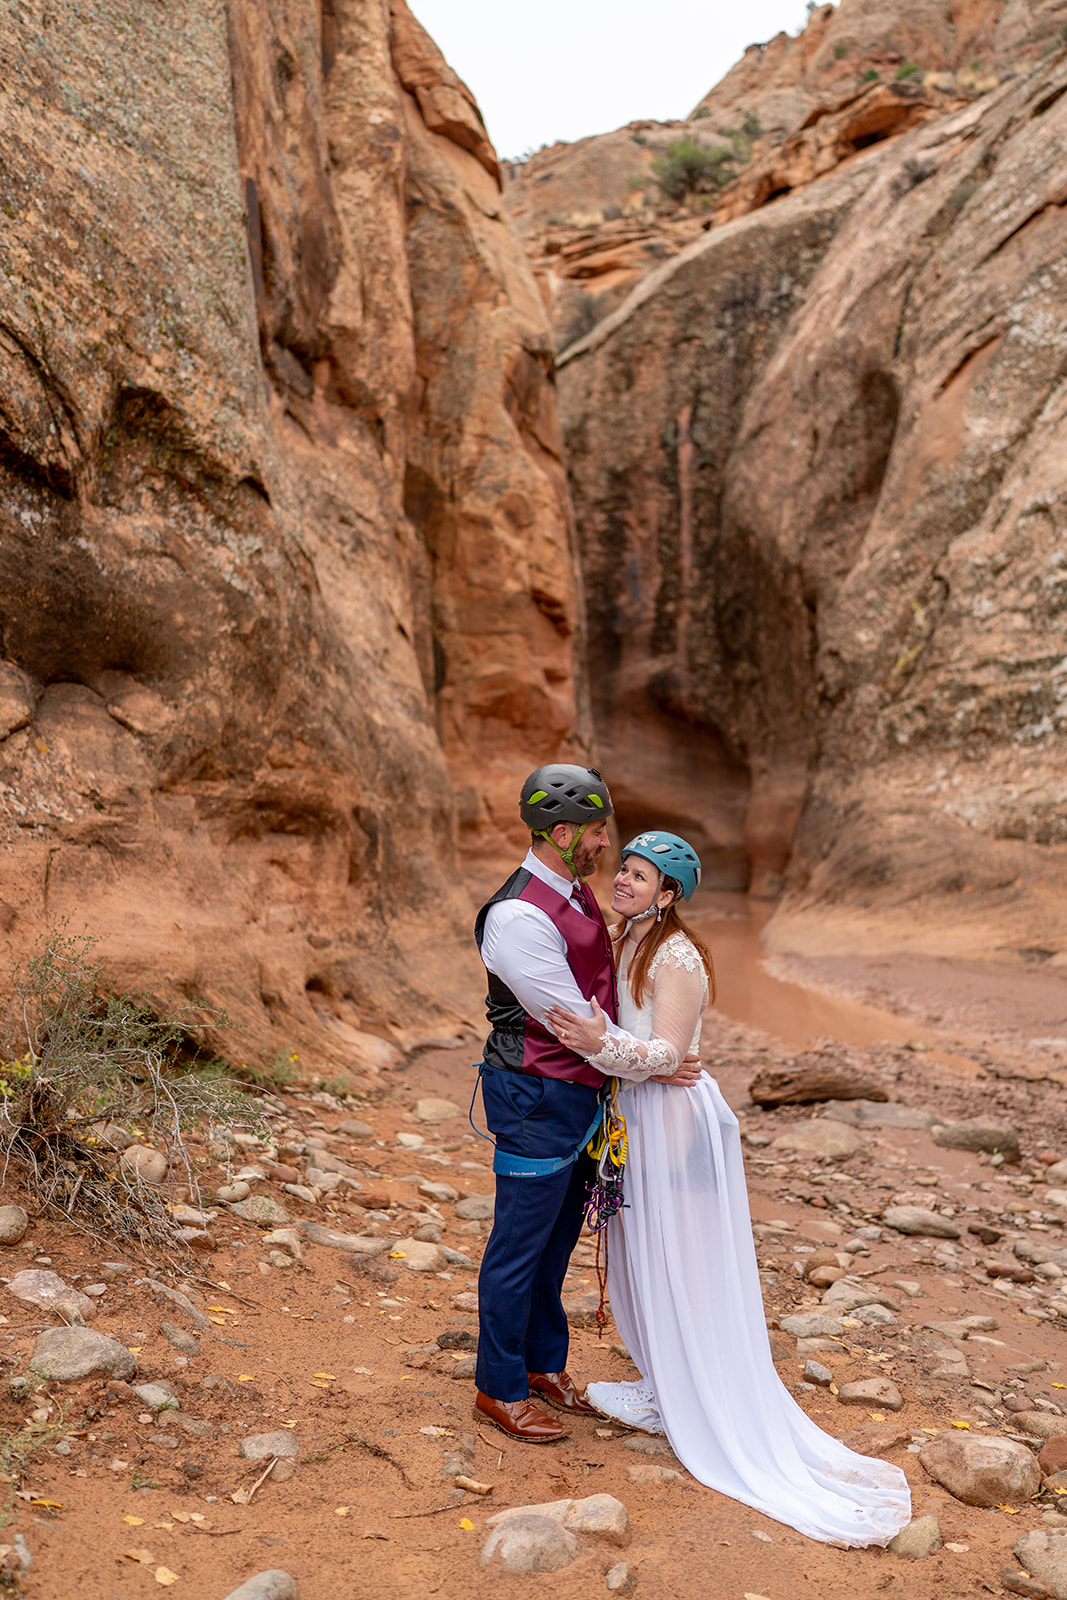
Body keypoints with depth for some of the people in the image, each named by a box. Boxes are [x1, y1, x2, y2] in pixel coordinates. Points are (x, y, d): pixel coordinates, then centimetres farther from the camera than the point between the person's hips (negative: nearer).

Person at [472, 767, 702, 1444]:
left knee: (558, 1237, 21)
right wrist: (648, 1065, -10)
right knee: (520, 1246, 6)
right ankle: (500, 1390, 23)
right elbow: (572, 1019, -21)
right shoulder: (518, 916, -24)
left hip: (580, 1093, 9)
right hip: (536, 1101, -9)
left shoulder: (576, 893, 7)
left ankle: (544, 1364, 38)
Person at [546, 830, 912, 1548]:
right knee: (642, 1252, 18)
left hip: (674, 1116, -9)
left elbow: (668, 1051, -25)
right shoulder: (626, 942, 8)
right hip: (637, 1111, 9)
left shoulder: (676, 956, -20)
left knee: (672, 1259, 4)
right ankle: (669, 1384, 34)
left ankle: (675, 1403, 20)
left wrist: (602, 1044, -38)